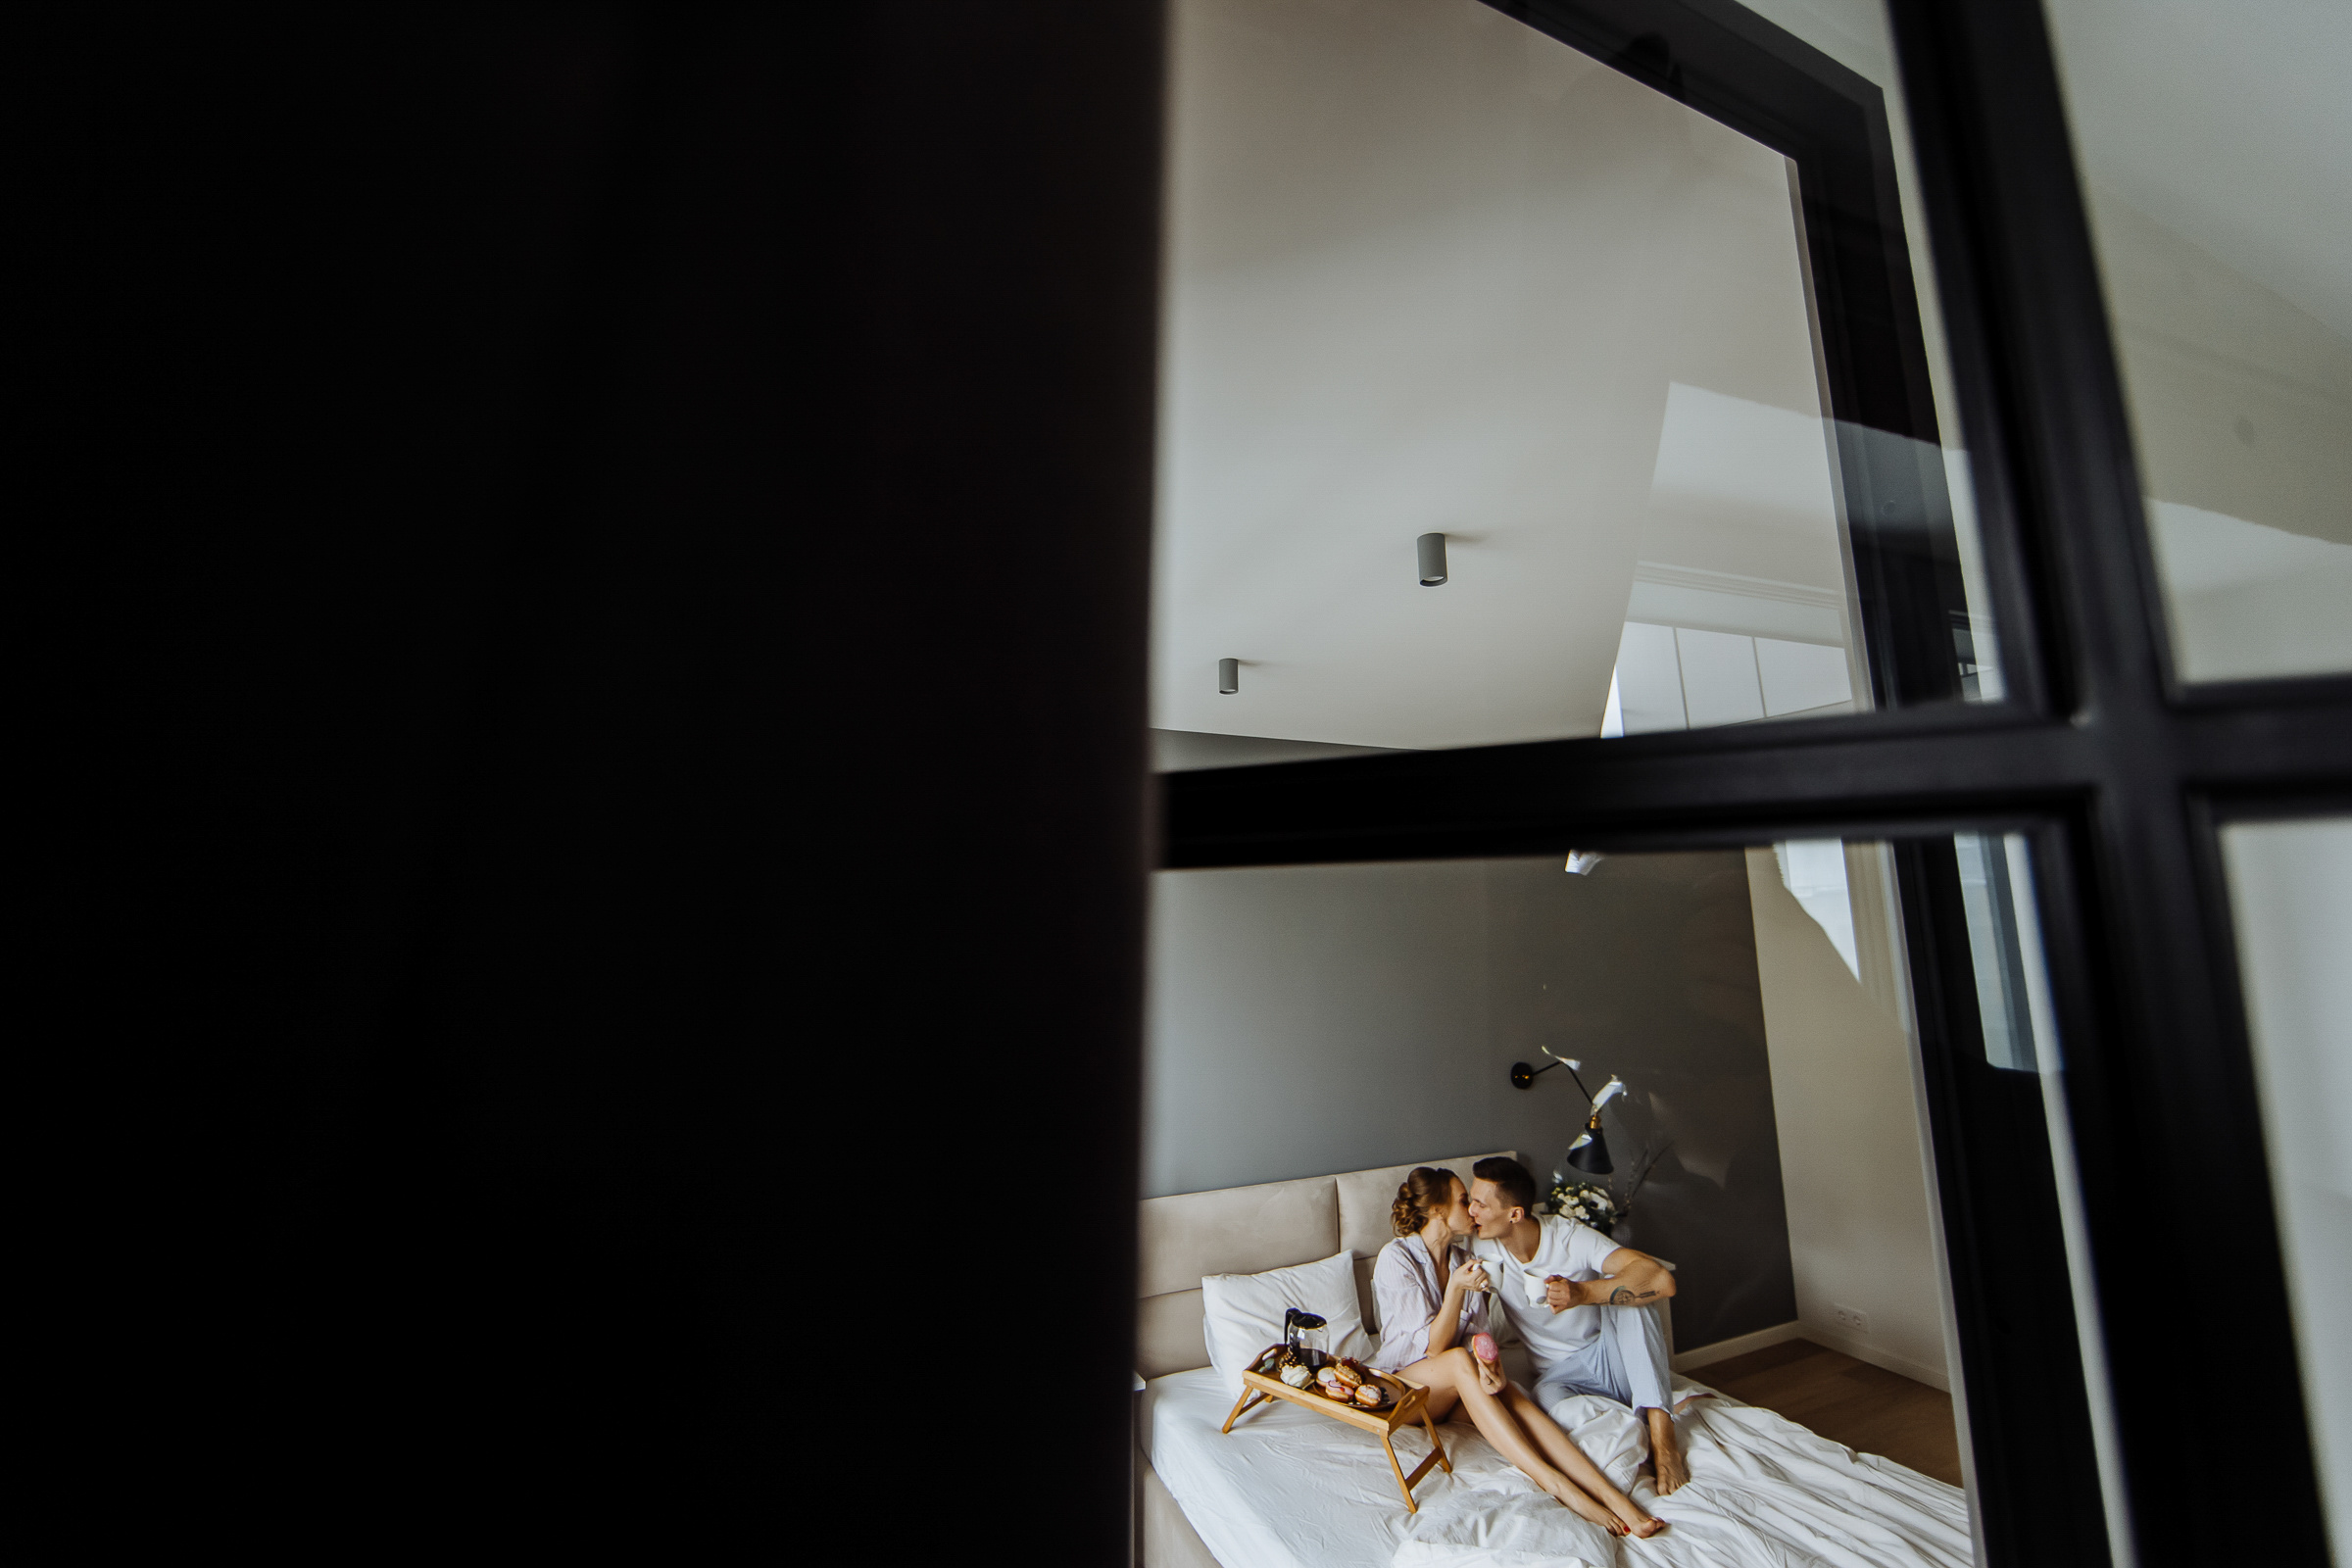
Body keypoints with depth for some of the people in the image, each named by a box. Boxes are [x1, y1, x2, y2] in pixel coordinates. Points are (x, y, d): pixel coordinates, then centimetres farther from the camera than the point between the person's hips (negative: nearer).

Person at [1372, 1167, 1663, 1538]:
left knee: (1508, 1391, -27)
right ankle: (1555, 1484, -34)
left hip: (1455, 1390, 5)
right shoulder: (1395, 1257, -17)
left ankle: (1611, 1495, -35)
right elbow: (1433, 1347, -18)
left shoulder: (1462, 1259, 6)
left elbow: (1478, 1334, -4)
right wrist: (1456, 1288, -33)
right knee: (1460, 1361, -34)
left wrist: (1489, 1362, -29)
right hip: (1402, 1383, -5)